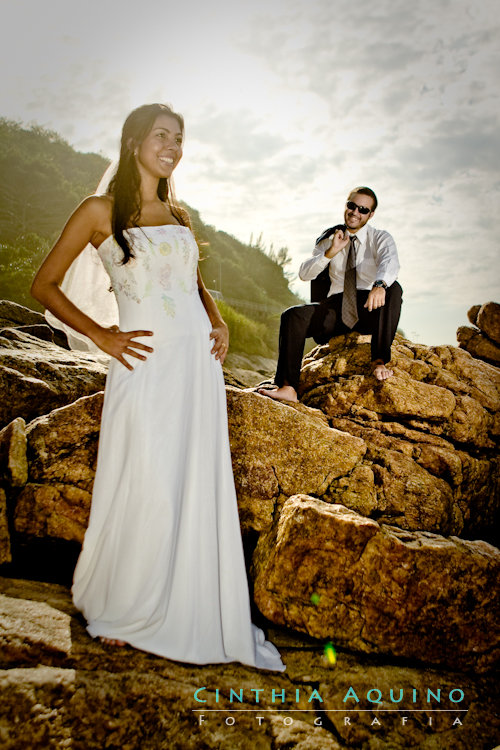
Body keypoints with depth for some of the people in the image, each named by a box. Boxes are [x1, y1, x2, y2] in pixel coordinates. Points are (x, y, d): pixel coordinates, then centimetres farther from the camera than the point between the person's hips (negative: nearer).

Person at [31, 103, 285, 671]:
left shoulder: (179, 216, 16)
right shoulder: (100, 211, 0)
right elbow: (45, 286, 0)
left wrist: (218, 323, 9)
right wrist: (101, 336, -8)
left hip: (198, 363, 5)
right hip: (146, 366, -5)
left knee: (202, 491, 8)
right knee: (148, 493, 0)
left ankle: (197, 610, 26)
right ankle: (113, 609, 27)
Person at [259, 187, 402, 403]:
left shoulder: (380, 238, 3)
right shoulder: (329, 239, 12)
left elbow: (391, 262, -21)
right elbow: (304, 273, 1)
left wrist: (380, 285, -44)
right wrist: (331, 252, -15)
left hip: (369, 312, -2)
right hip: (337, 309, 2)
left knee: (394, 288, -32)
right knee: (293, 316, -22)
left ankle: (379, 361, -31)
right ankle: (288, 387, -30)